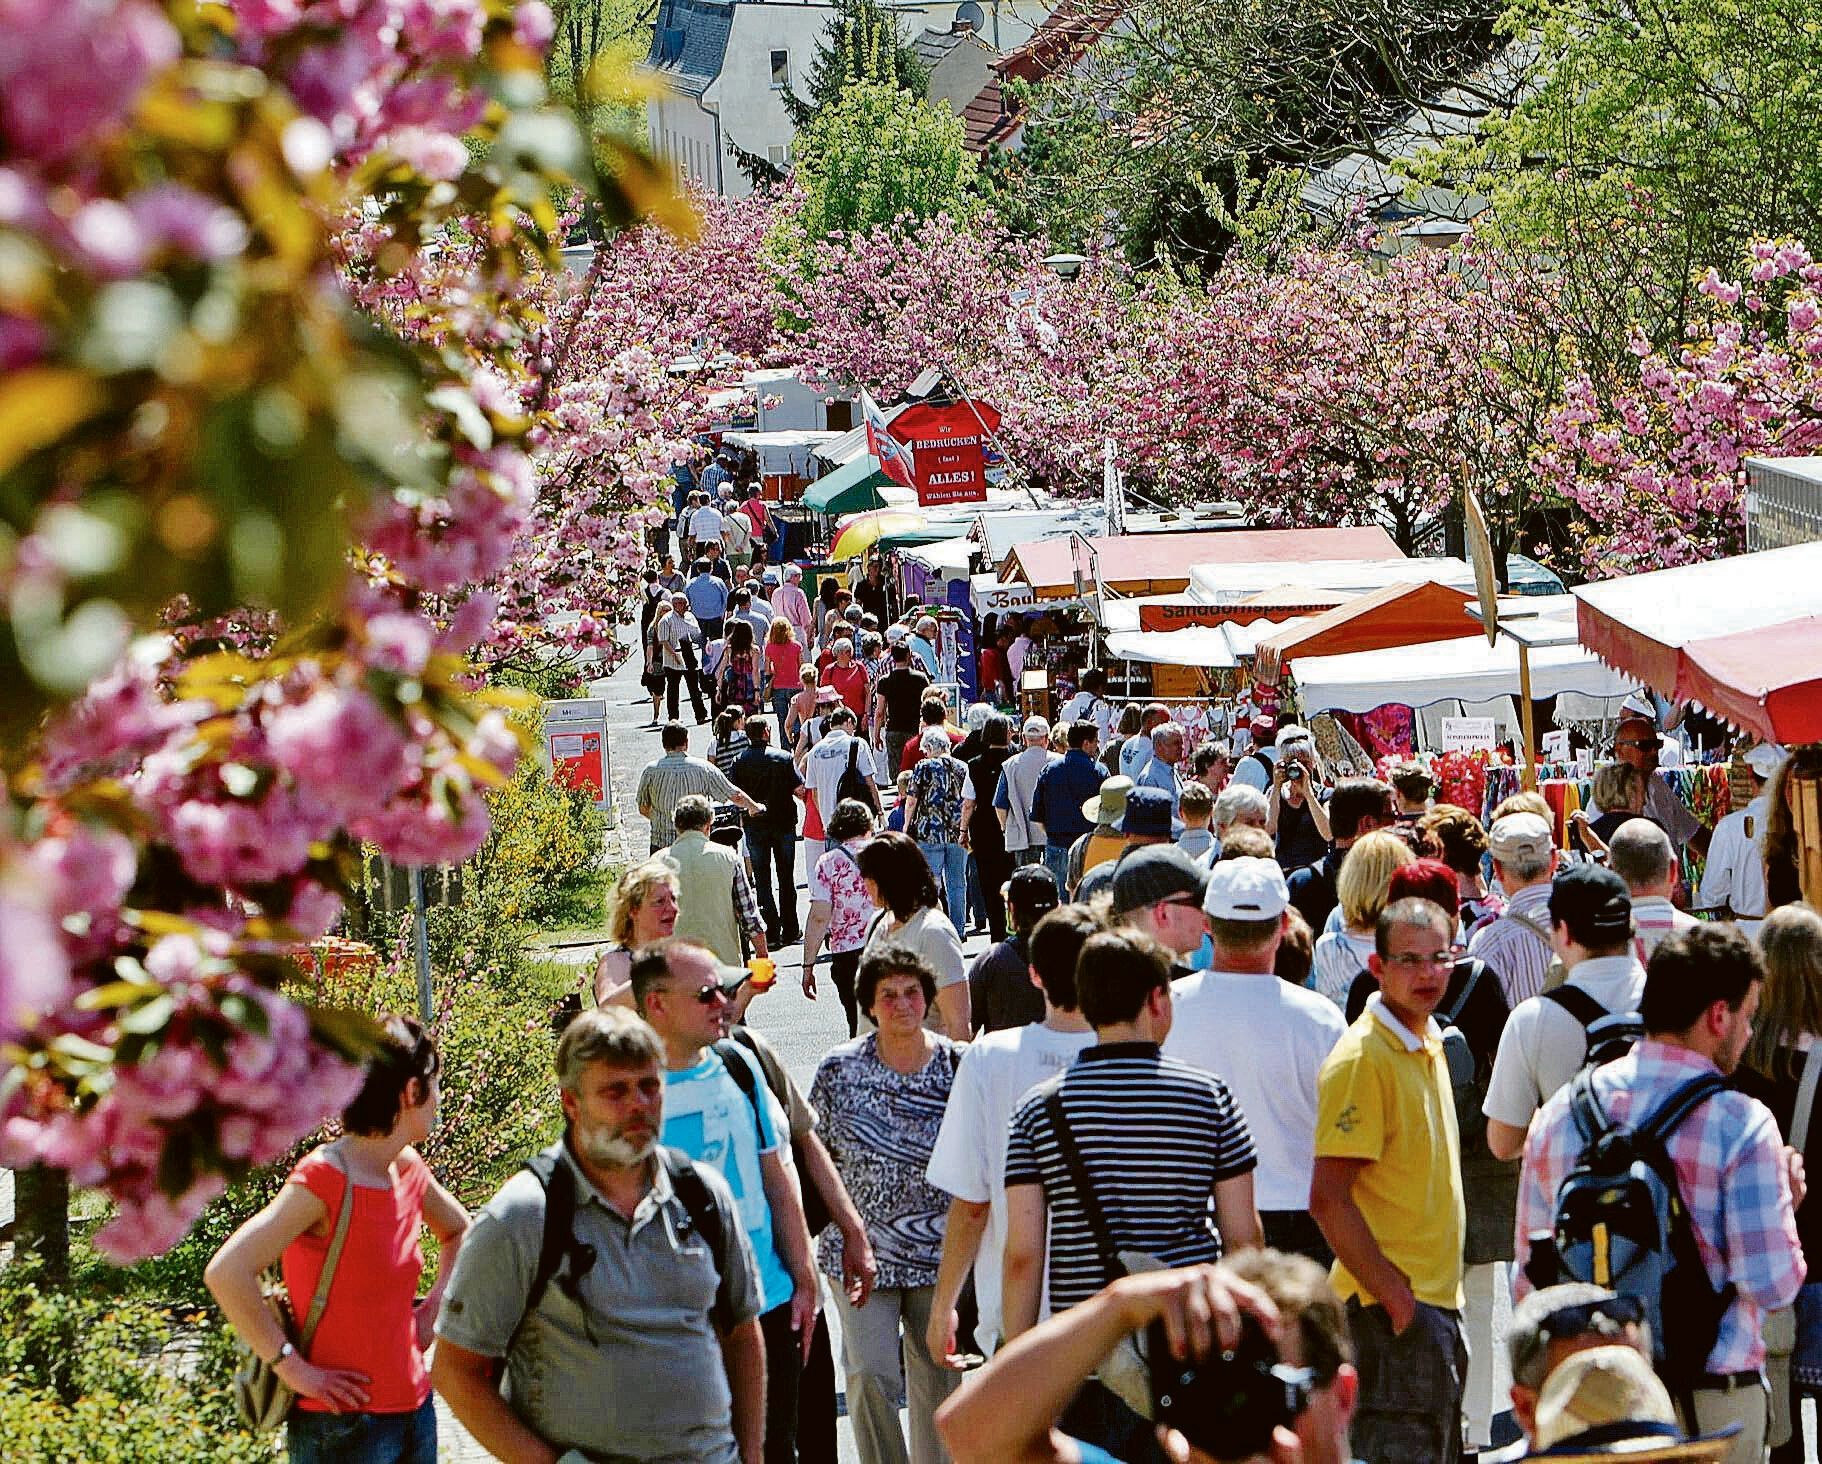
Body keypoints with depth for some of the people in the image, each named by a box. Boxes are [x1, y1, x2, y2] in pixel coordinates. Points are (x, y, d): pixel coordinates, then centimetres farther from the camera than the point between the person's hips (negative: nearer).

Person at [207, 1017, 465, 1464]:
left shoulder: (409, 1170, 6)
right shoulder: (326, 1177, -18)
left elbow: (458, 1231, 28)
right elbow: (226, 1273, -26)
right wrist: (292, 1369, -21)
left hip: (415, 1410, 7)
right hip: (344, 1427, -7)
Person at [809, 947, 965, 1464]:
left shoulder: (957, 1066, -2)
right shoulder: (839, 1069, -4)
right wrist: (833, 1216, 4)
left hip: (939, 1252, 1)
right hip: (863, 1249, -1)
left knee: (937, 1378, 9)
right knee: (870, 1376, -11)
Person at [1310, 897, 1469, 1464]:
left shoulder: (1430, 1042, 12)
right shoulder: (1362, 1056, -16)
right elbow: (1328, 1199, -21)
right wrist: (1392, 1294, -21)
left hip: (1439, 1298, 9)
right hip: (1395, 1308, -9)